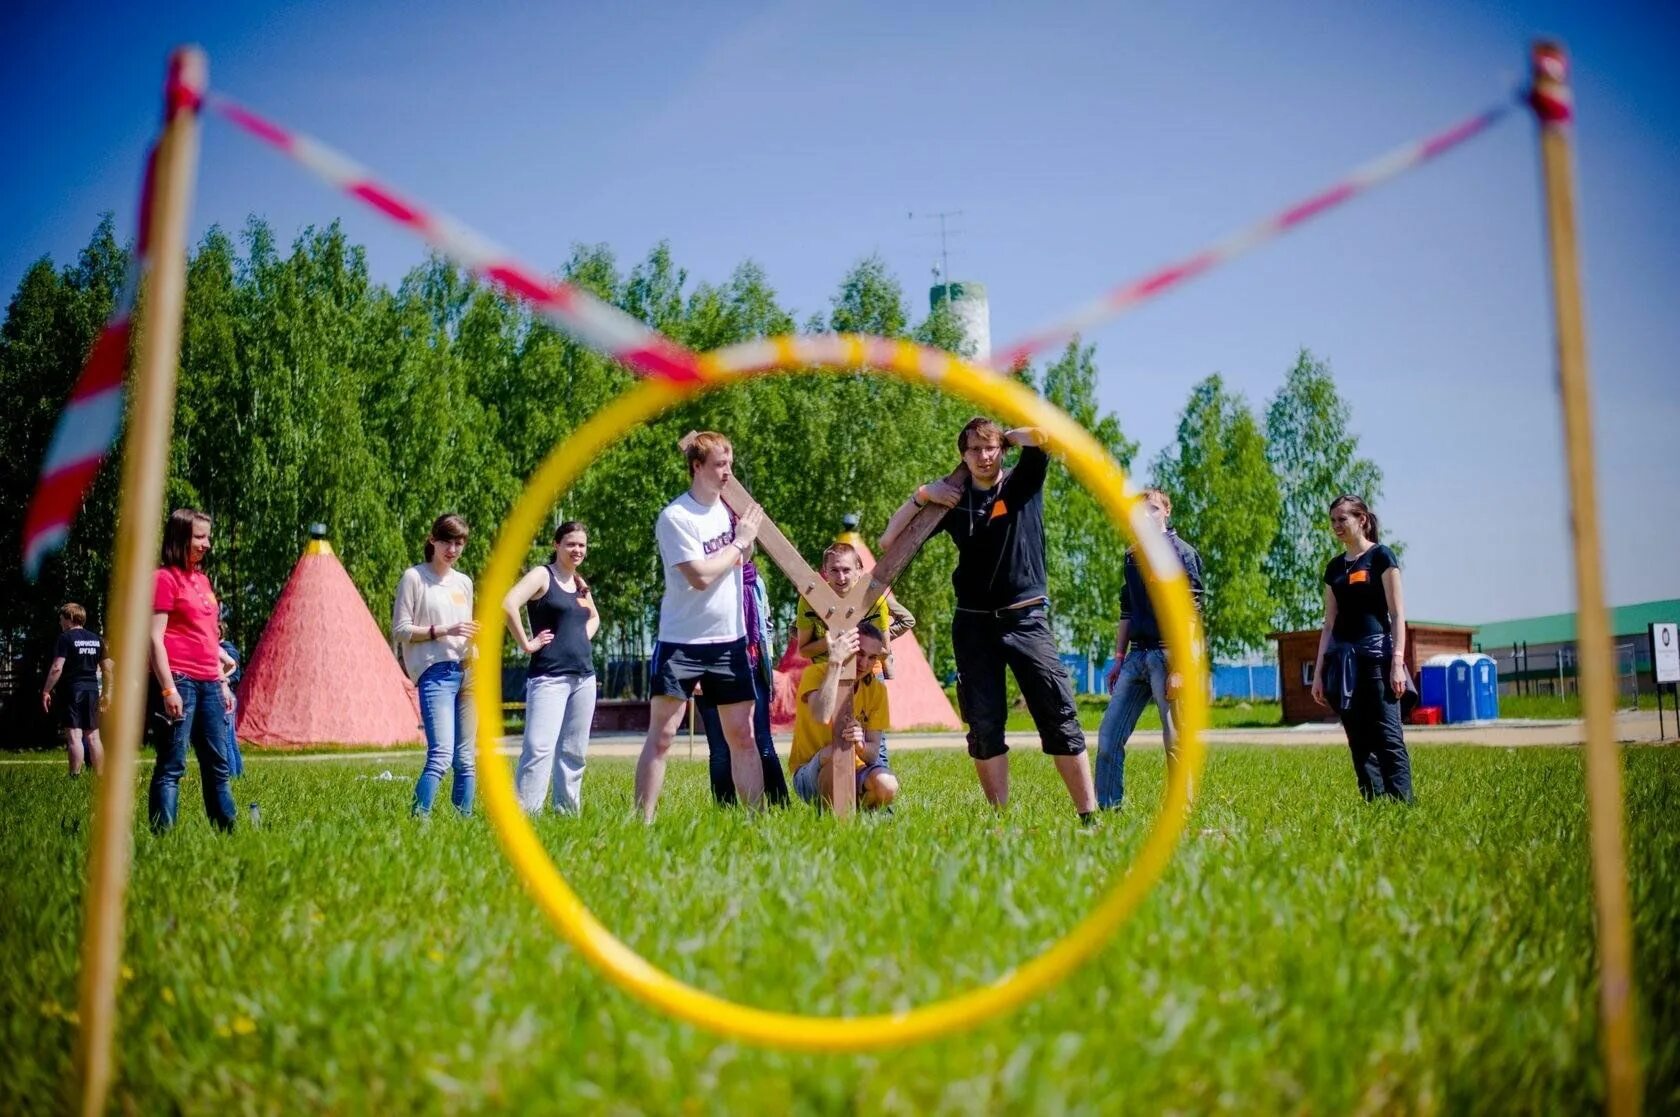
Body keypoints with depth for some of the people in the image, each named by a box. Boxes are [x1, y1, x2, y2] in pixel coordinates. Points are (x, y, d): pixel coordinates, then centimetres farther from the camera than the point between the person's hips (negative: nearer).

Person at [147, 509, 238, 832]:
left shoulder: (202, 579, 18)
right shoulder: (165, 578, -6)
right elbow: (155, 638, -12)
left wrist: (222, 683, 18)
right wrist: (168, 689, -18)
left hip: (208, 683, 8)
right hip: (179, 681, -8)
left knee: (218, 763, 11)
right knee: (172, 765, -7)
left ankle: (228, 830, 17)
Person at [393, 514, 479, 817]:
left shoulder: (464, 582, 18)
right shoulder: (413, 577, 1)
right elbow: (400, 629, -5)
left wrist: (474, 638, 4)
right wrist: (444, 630, -14)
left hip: (467, 672, 6)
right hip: (435, 672, -6)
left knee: (465, 758, 6)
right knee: (441, 755, -18)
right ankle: (419, 818, -16)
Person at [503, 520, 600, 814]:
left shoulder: (580, 584, 16)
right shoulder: (542, 575, -4)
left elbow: (594, 617, 34)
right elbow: (508, 604, -21)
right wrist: (526, 644, -16)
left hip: (584, 677, 7)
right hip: (549, 677, -7)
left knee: (574, 751, 10)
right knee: (539, 748, -16)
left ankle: (568, 811, 18)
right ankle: (523, 813, -14)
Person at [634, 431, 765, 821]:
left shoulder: (729, 504, 7)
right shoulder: (675, 517, -13)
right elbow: (701, 576, -20)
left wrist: (749, 536, 1)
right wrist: (740, 541, -11)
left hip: (729, 641, 5)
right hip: (682, 643, -5)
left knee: (742, 735, 6)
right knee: (661, 735, -2)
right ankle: (643, 819, 4)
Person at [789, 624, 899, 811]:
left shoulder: (877, 688, 0)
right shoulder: (816, 673, -13)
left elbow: (873, 753, -5)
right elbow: (822, 716, -36)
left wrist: (860, 745, -30)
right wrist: (835, 661, -36)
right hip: (811, 774, -4)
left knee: (887, 786, -28)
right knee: (839, 750, -35)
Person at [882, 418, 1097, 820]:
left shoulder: (1023, 483, 4)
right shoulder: (952, 499, 8)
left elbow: (1040, 433, -15)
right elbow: (888, 541, 7)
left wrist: (1007, 436, 4)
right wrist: (920, 496, -3)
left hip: (1027, 619, -2)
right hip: (974, 624, 2)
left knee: (1059, 717, -6)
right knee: (984, 726, 1)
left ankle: (1089, 816, -5)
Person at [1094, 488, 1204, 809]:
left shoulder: (1181, 553, -3)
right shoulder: (1132, 555, 17)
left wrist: (1179, 668, -17)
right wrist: (1118, 658, 18)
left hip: (1168, 654, -6)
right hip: (1136, 655, 6)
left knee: (1176, 742, -2)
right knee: (1108, 735, 2)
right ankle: (1106, 809, 9)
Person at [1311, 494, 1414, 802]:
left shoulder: (1380, 556, 0)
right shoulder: (1334, 567, 15)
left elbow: (1397, 614, -5)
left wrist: (1397, 663, -14)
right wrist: (1318, 672, 12)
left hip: (1375, 654, -6)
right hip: (1342, 659, 6)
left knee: (1388, 737, -10)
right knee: (1359, 741, 5)